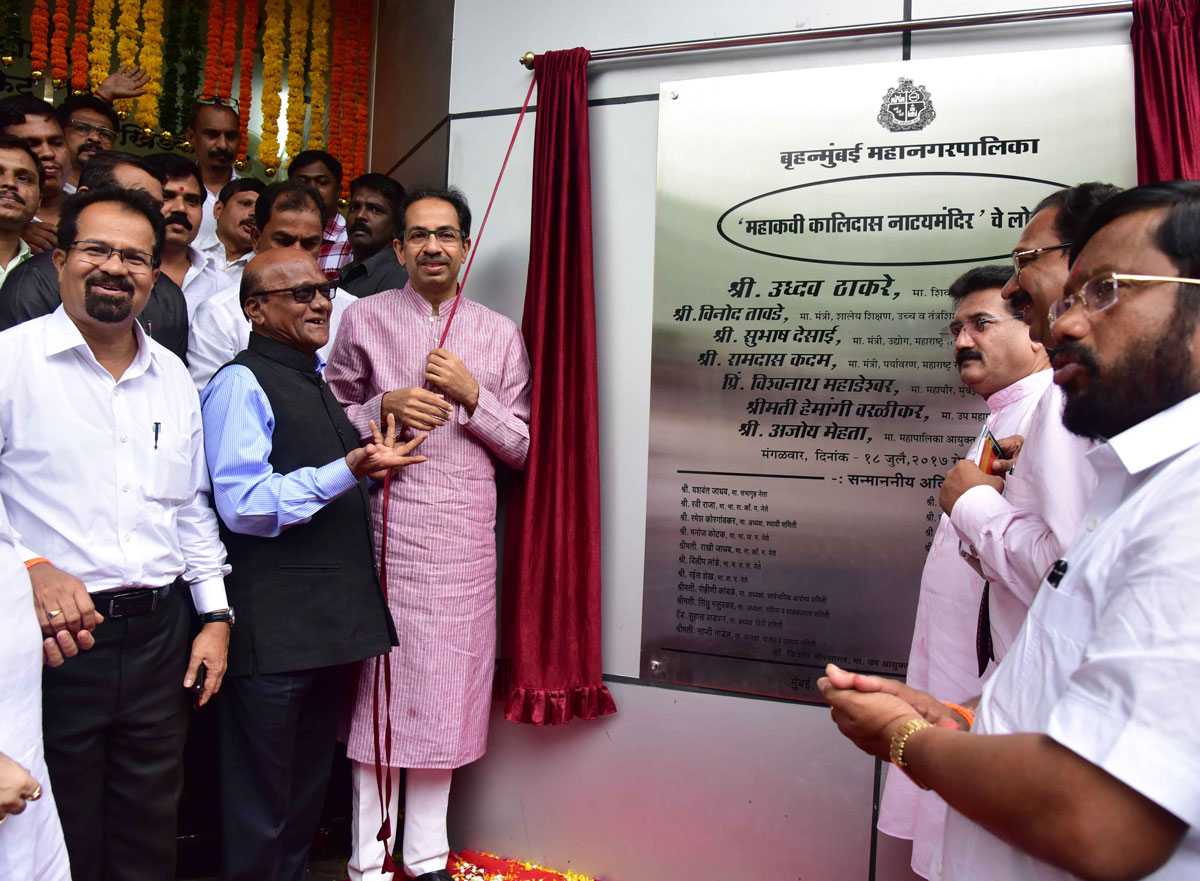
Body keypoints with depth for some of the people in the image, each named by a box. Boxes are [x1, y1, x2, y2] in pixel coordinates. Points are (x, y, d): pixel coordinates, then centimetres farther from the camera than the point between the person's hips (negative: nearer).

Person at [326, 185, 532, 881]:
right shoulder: (365, 317, 8)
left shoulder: (500, 334, 10)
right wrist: (385, 407, -9)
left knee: (445, 685, 7)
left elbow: (520, 445, 8)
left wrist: (471, 395, -7)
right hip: (385, 525, -1)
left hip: (463, 535, 1)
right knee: (381, 681, 3)